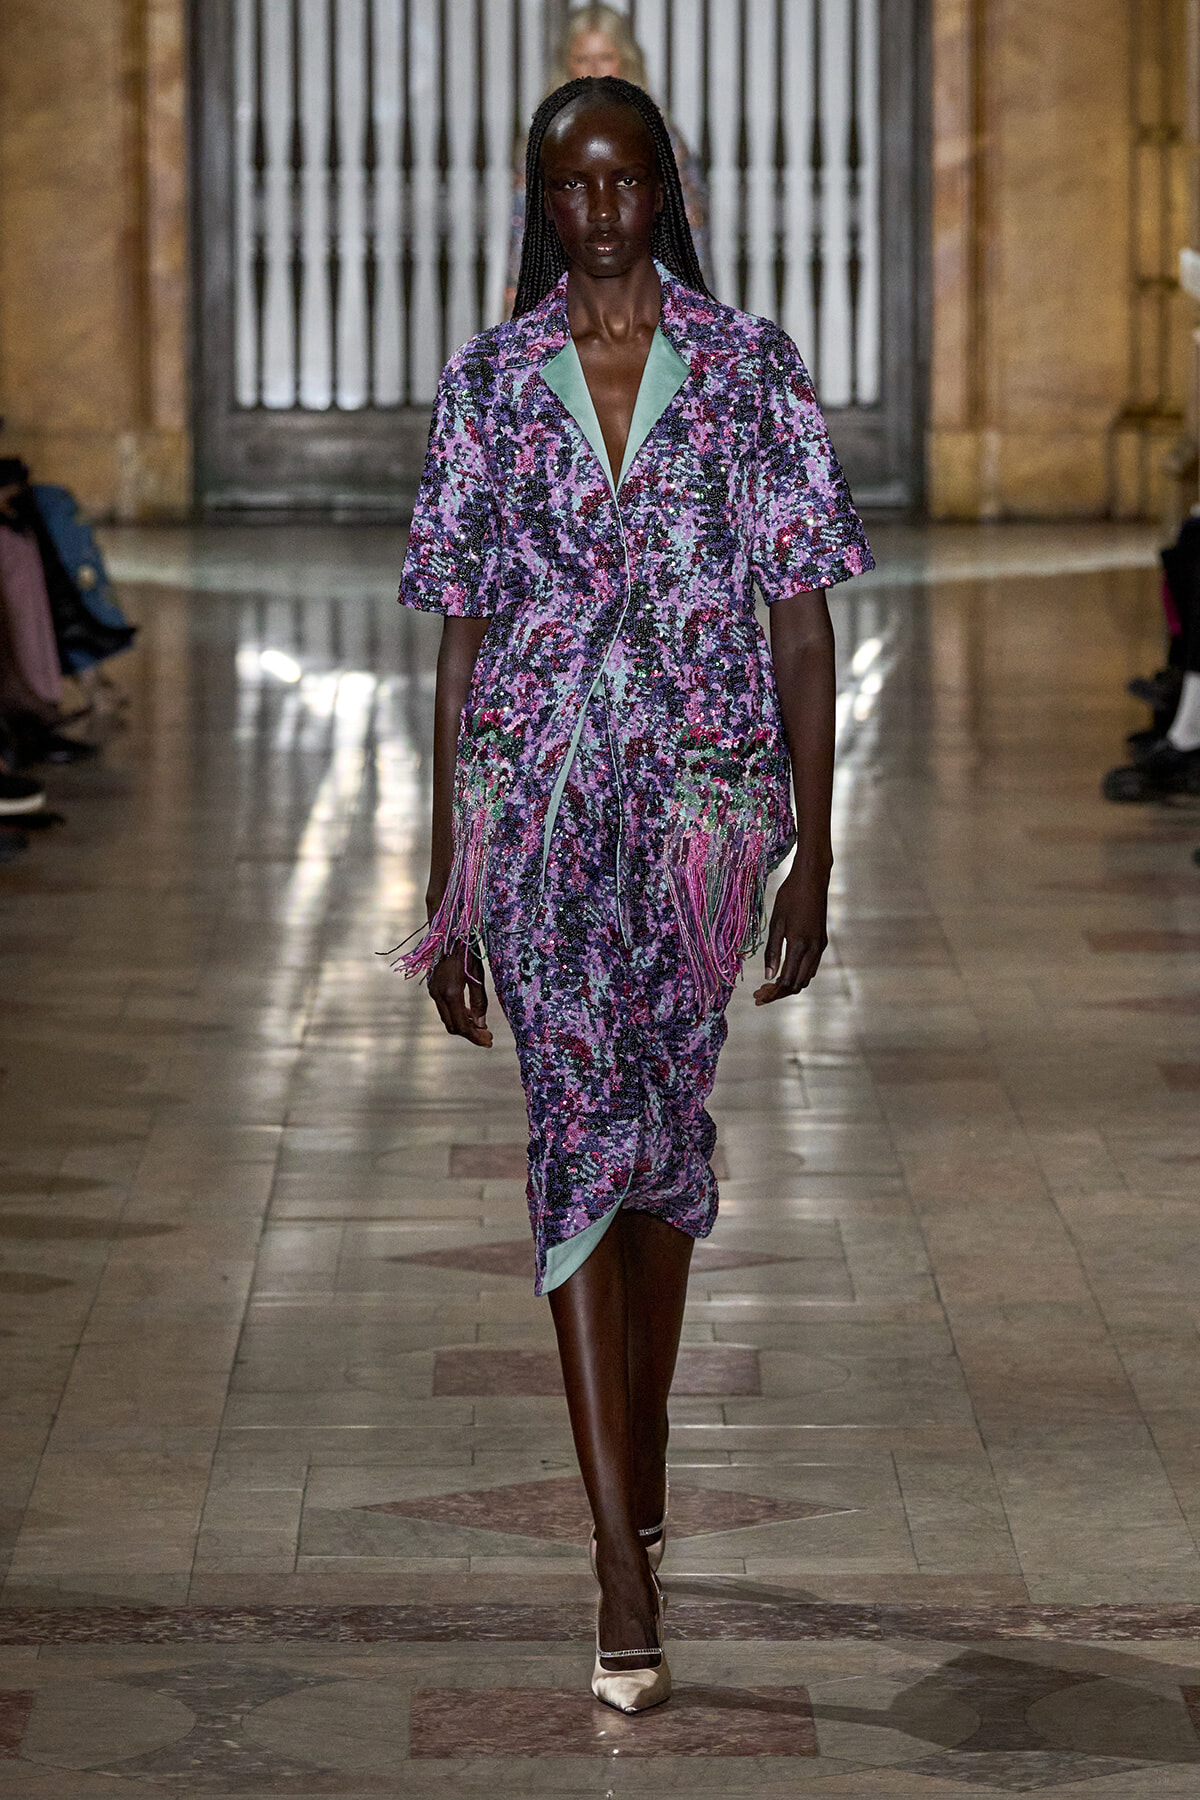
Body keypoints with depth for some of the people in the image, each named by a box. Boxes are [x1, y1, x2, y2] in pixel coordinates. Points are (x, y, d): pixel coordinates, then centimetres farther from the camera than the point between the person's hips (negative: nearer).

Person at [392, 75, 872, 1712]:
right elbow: (461, 641, 6)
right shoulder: (488, 381, 5)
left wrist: (814, 860, -1)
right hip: (537, 795, 0)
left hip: (703, 794, 1)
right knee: (585, 1131, -10)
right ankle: (626, 1577, -13)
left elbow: (803, 621, 3)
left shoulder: (751, 368, 2)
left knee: (666, 1138, 10)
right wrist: (445, 894, 4)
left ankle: (635, 1492, 30)